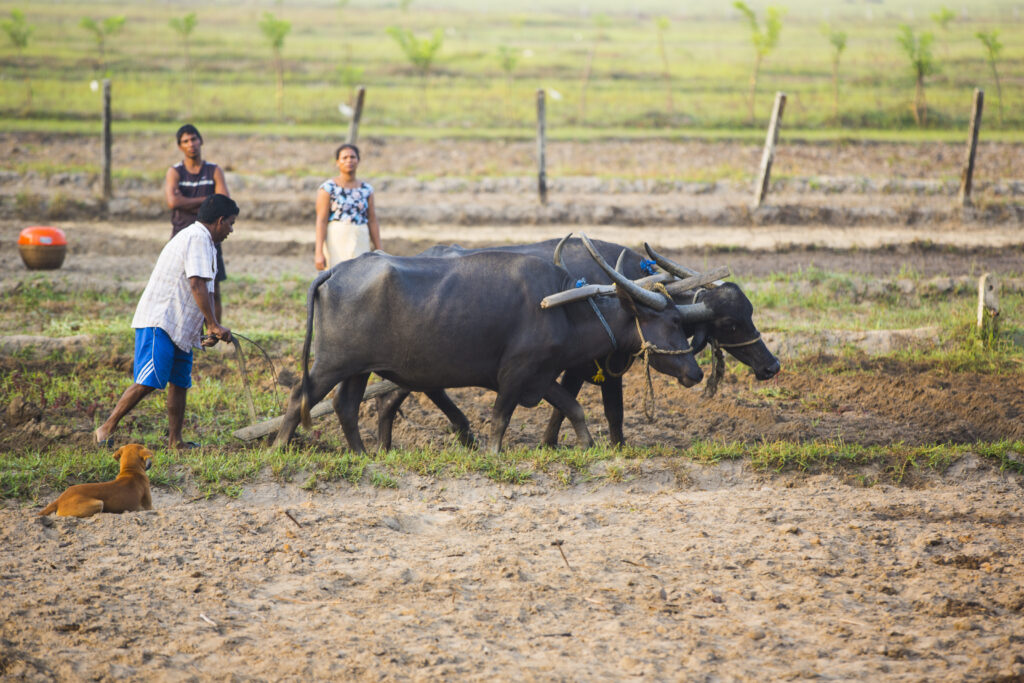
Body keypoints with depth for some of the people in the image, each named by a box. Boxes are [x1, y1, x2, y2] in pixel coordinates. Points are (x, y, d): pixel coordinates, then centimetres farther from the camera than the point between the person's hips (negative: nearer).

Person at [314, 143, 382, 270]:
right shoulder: (328, 188, -2)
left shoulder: (366, 190, 11)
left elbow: (372, 222, 12)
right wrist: (319, 252, -16)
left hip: (360, 244, 4)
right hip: (335, 244, -4)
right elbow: (321, 220, -8)